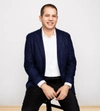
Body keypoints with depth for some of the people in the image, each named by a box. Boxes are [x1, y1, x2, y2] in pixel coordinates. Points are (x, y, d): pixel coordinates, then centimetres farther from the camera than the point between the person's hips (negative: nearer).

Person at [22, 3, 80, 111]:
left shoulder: (65, 36, 4)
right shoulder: (31, 37, 0)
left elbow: (71, 62, 5)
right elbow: (28, 64, -3)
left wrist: (67, 85, -10)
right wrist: (43, 85, -15)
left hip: (61, 81, 1)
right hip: (39, 82, -1)